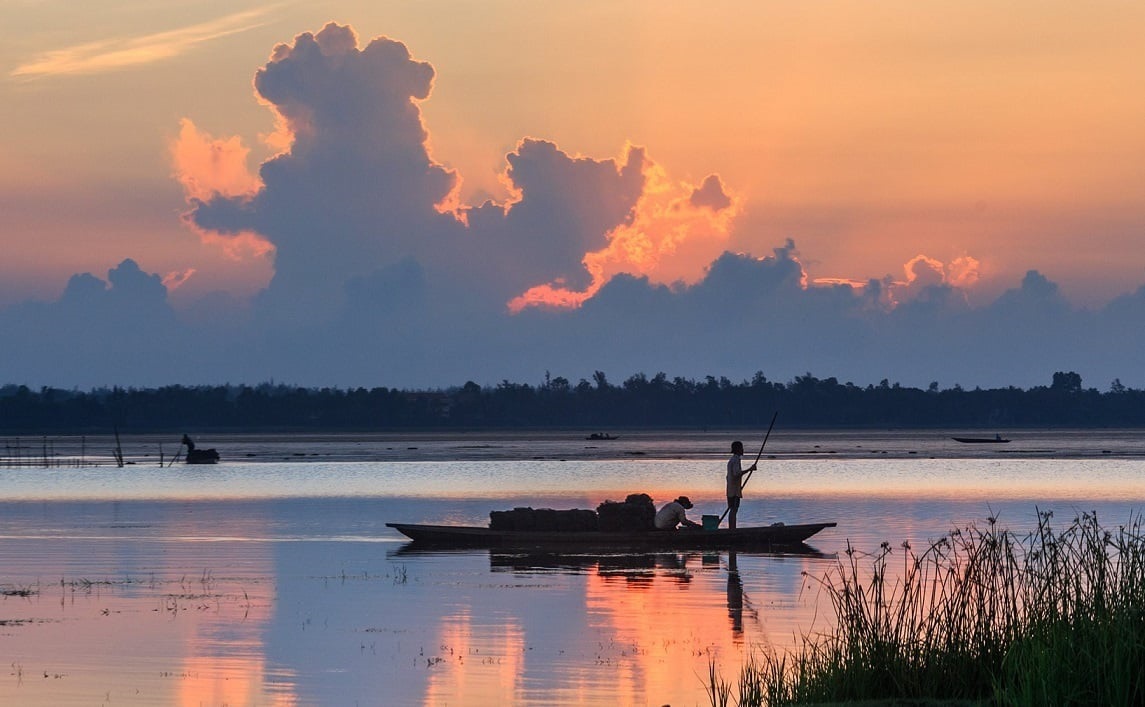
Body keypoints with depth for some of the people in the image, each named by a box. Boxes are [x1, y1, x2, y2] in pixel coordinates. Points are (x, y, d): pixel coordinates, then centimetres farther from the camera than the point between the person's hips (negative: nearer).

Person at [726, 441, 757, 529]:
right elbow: (737, 474, -24)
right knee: (734, 509, -12)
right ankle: (733, 529, -17)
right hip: (735, 490, -10)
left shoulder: (731, 460, 18)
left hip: (730, 490, 10)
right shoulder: (736, 460, -13)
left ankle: (731, 529, 9)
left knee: (732, 509, 9)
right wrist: (749, 469, -21)